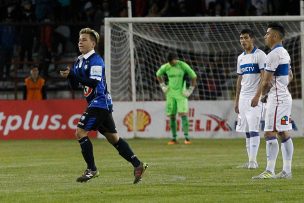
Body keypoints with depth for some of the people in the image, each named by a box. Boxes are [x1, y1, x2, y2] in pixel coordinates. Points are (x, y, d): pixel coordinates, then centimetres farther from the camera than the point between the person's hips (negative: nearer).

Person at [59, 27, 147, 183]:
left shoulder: (96, 60, -14)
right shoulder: (80, 61, 14)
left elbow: (93, 82, -26)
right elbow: (75, 85, 17)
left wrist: (73, 74, -26)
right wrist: (69, 76, -4)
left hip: (100, 102, -10)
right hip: (96, 104, 10)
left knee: (80, 132, -13)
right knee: (113, 137, 11)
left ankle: (91, 169, -6)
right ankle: (137, 165, 14)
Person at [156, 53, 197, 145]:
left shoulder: (183, 66, -11)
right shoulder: (165, 67, -3)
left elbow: (194, 77, -3)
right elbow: (158, 74, 18)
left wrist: (190, 90, -5)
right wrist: (163, 86, 9)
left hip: (181, 93, -3)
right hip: (170, 94, 3)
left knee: (183, 114, -15)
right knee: (172, 116, 2)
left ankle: (186, 137, -17)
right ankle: (174, 138, 7)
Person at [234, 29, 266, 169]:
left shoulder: (259, 55, -7)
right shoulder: (241, 58, 16)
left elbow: (264, 77, -13)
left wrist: (257, 96, -22)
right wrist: (236, 101, 17)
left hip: (254, 98, -7)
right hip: (243, 98, 7)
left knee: (253, 129, -12)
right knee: (247, 131, 7)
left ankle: (253, 161, -14)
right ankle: (250, 161, 9)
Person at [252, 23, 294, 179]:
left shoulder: (274, 55, -16)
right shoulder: (284, 53, 15)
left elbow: (266, 81, -17)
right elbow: (290, 76, 29)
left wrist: (264, 94, 0)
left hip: (277, 99, -10)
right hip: (284, 96, 10)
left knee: (270, 134, -11)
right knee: (283, 134, 10)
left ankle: (270, 171, -14)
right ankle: (287, 170, 11)